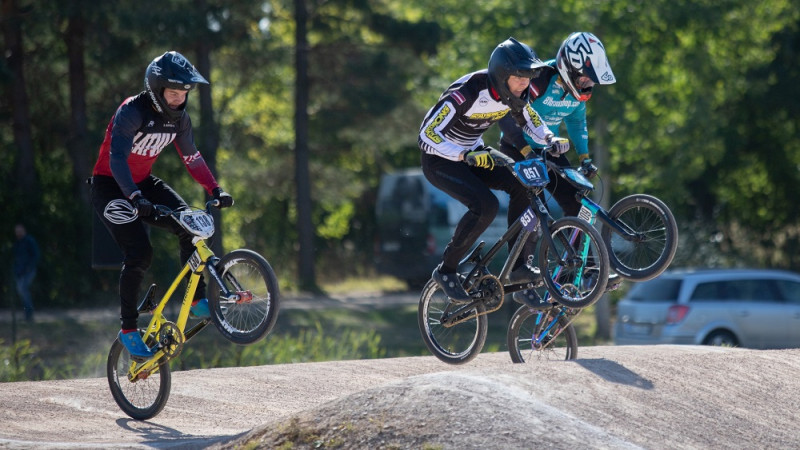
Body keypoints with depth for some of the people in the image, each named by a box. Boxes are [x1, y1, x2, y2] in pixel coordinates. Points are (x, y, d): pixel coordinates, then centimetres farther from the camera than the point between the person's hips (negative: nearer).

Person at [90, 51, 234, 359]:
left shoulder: (178, 117, -3)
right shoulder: (131, 112, -25)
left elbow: (191, 157, 5)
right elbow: (117, 158, -35)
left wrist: (216, 190, -8)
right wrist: (135, 198, -49)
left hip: (143, 183, 7)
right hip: (110, 186, -7)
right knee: (139, 252, -20)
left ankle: (198, 301, -7)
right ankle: (128, 330, -9)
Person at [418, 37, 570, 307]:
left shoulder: (513, 93, -11)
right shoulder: (467, 92, -32)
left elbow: (531, 123, 8)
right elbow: (427, 137, -33)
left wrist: (552, 140, -13)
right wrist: (465, 156, -46)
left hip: (473, 152, 7)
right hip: (440, 160, -7)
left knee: (523, 184, -17)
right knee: (485, 206, -28)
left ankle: (518, 266, -8)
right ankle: (446, 271, -10)